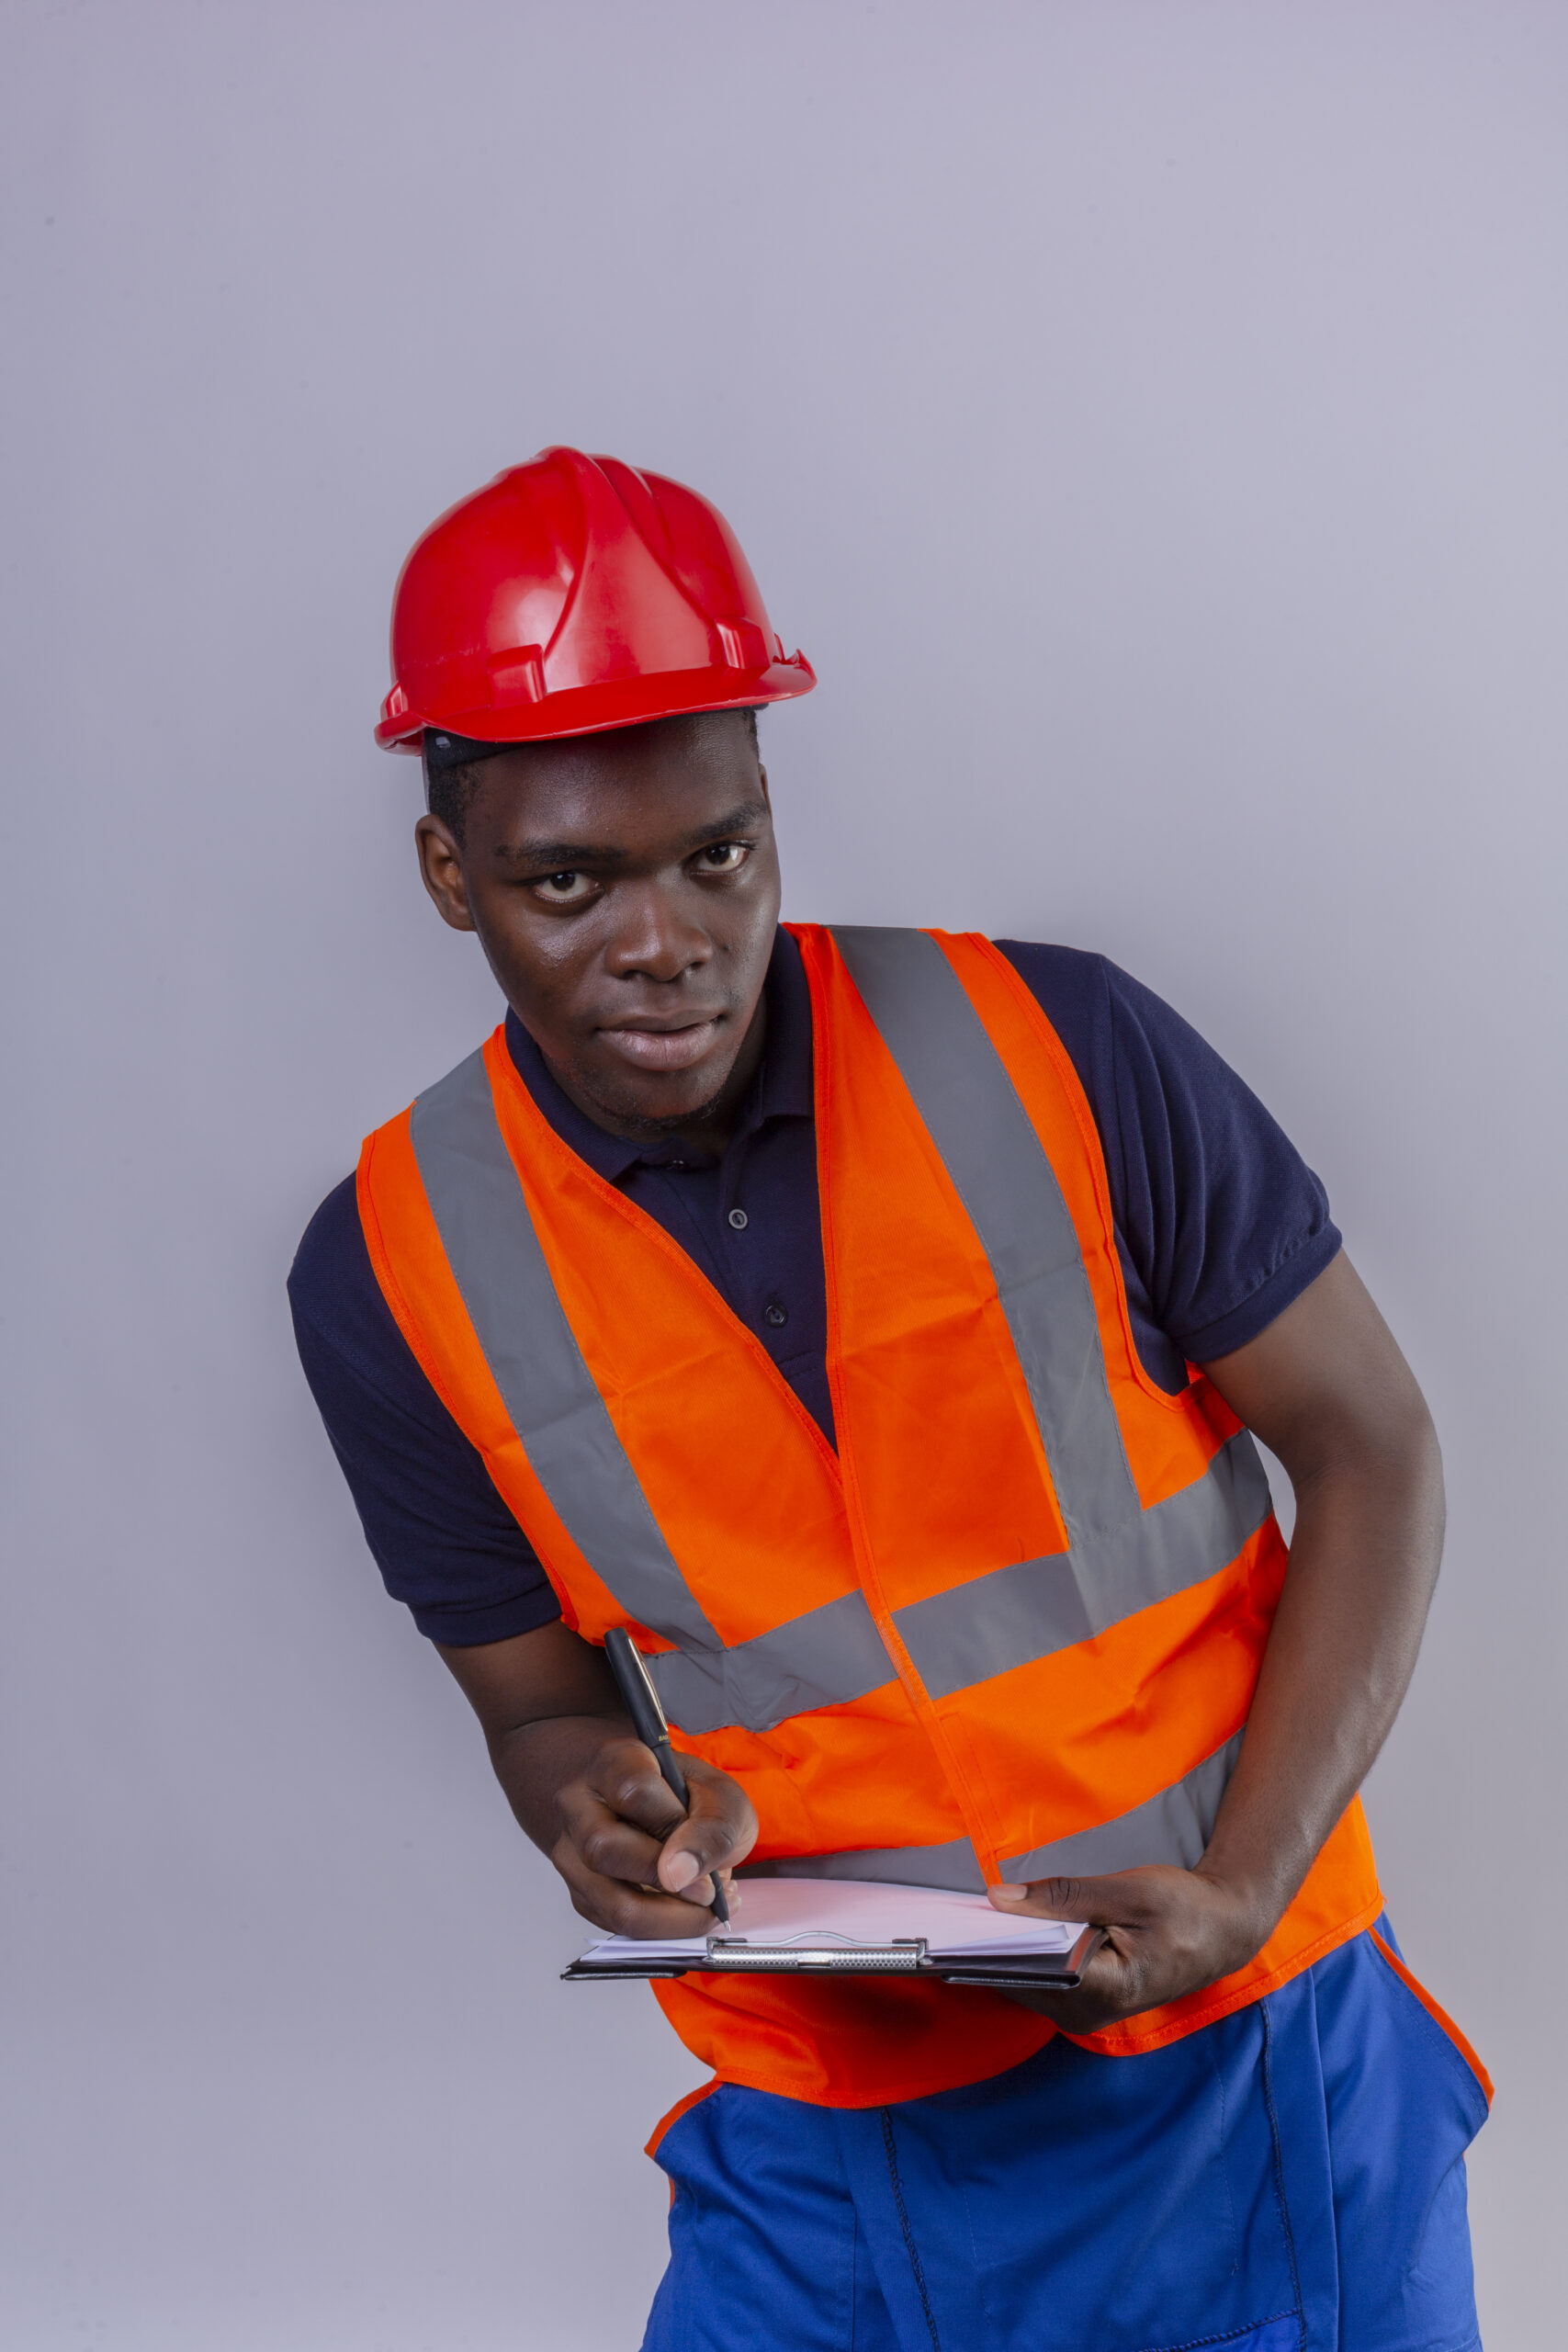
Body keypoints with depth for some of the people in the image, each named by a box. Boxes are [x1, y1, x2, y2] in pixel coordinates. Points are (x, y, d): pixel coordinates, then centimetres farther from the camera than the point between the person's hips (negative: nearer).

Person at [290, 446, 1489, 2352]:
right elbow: (536, 1692, 6)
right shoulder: (397, 1270, -5)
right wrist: (604, 1804, -17)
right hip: (829, 2123, 1)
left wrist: (1247, 1884, -14)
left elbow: (1370, 1452, -3)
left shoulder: (1063, 1052, -10)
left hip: (1263, 2049, -1)